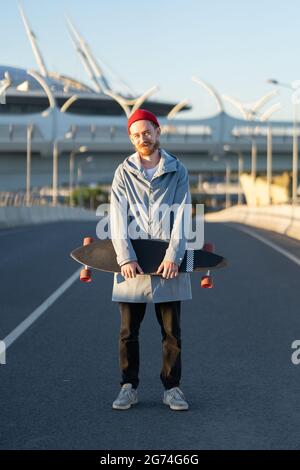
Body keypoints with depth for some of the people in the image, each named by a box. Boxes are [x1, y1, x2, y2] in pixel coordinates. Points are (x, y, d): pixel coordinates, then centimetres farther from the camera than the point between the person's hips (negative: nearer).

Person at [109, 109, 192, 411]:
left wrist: (173, 255, -16)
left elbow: (181, 215, -3)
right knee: (128, 331, 5)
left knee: (172, 330, 5)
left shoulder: (177, 171, 5)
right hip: (132, 261, 1)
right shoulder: (124, 172, 6)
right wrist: (125, 258, -16)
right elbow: (117, 217, -3)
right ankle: (129, 387, 15)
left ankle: (172, 388, 14)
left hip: (168, 262, 0)